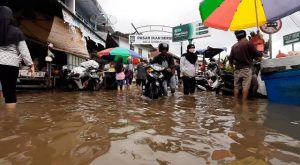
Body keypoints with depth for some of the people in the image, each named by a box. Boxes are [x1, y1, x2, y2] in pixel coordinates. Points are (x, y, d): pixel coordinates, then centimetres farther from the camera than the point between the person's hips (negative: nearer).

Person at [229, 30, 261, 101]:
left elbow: (230, 58, 9)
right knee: (246, 86, -6)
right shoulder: (249, 43, -3)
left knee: (236, 86, 8)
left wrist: (232, 64, 26)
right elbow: (256, 54, -1)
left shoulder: (234, 46, 10)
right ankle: (244, 101, -9)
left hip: (237, 69, 5)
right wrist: (260, 55, 21)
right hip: (246, 68, -5)